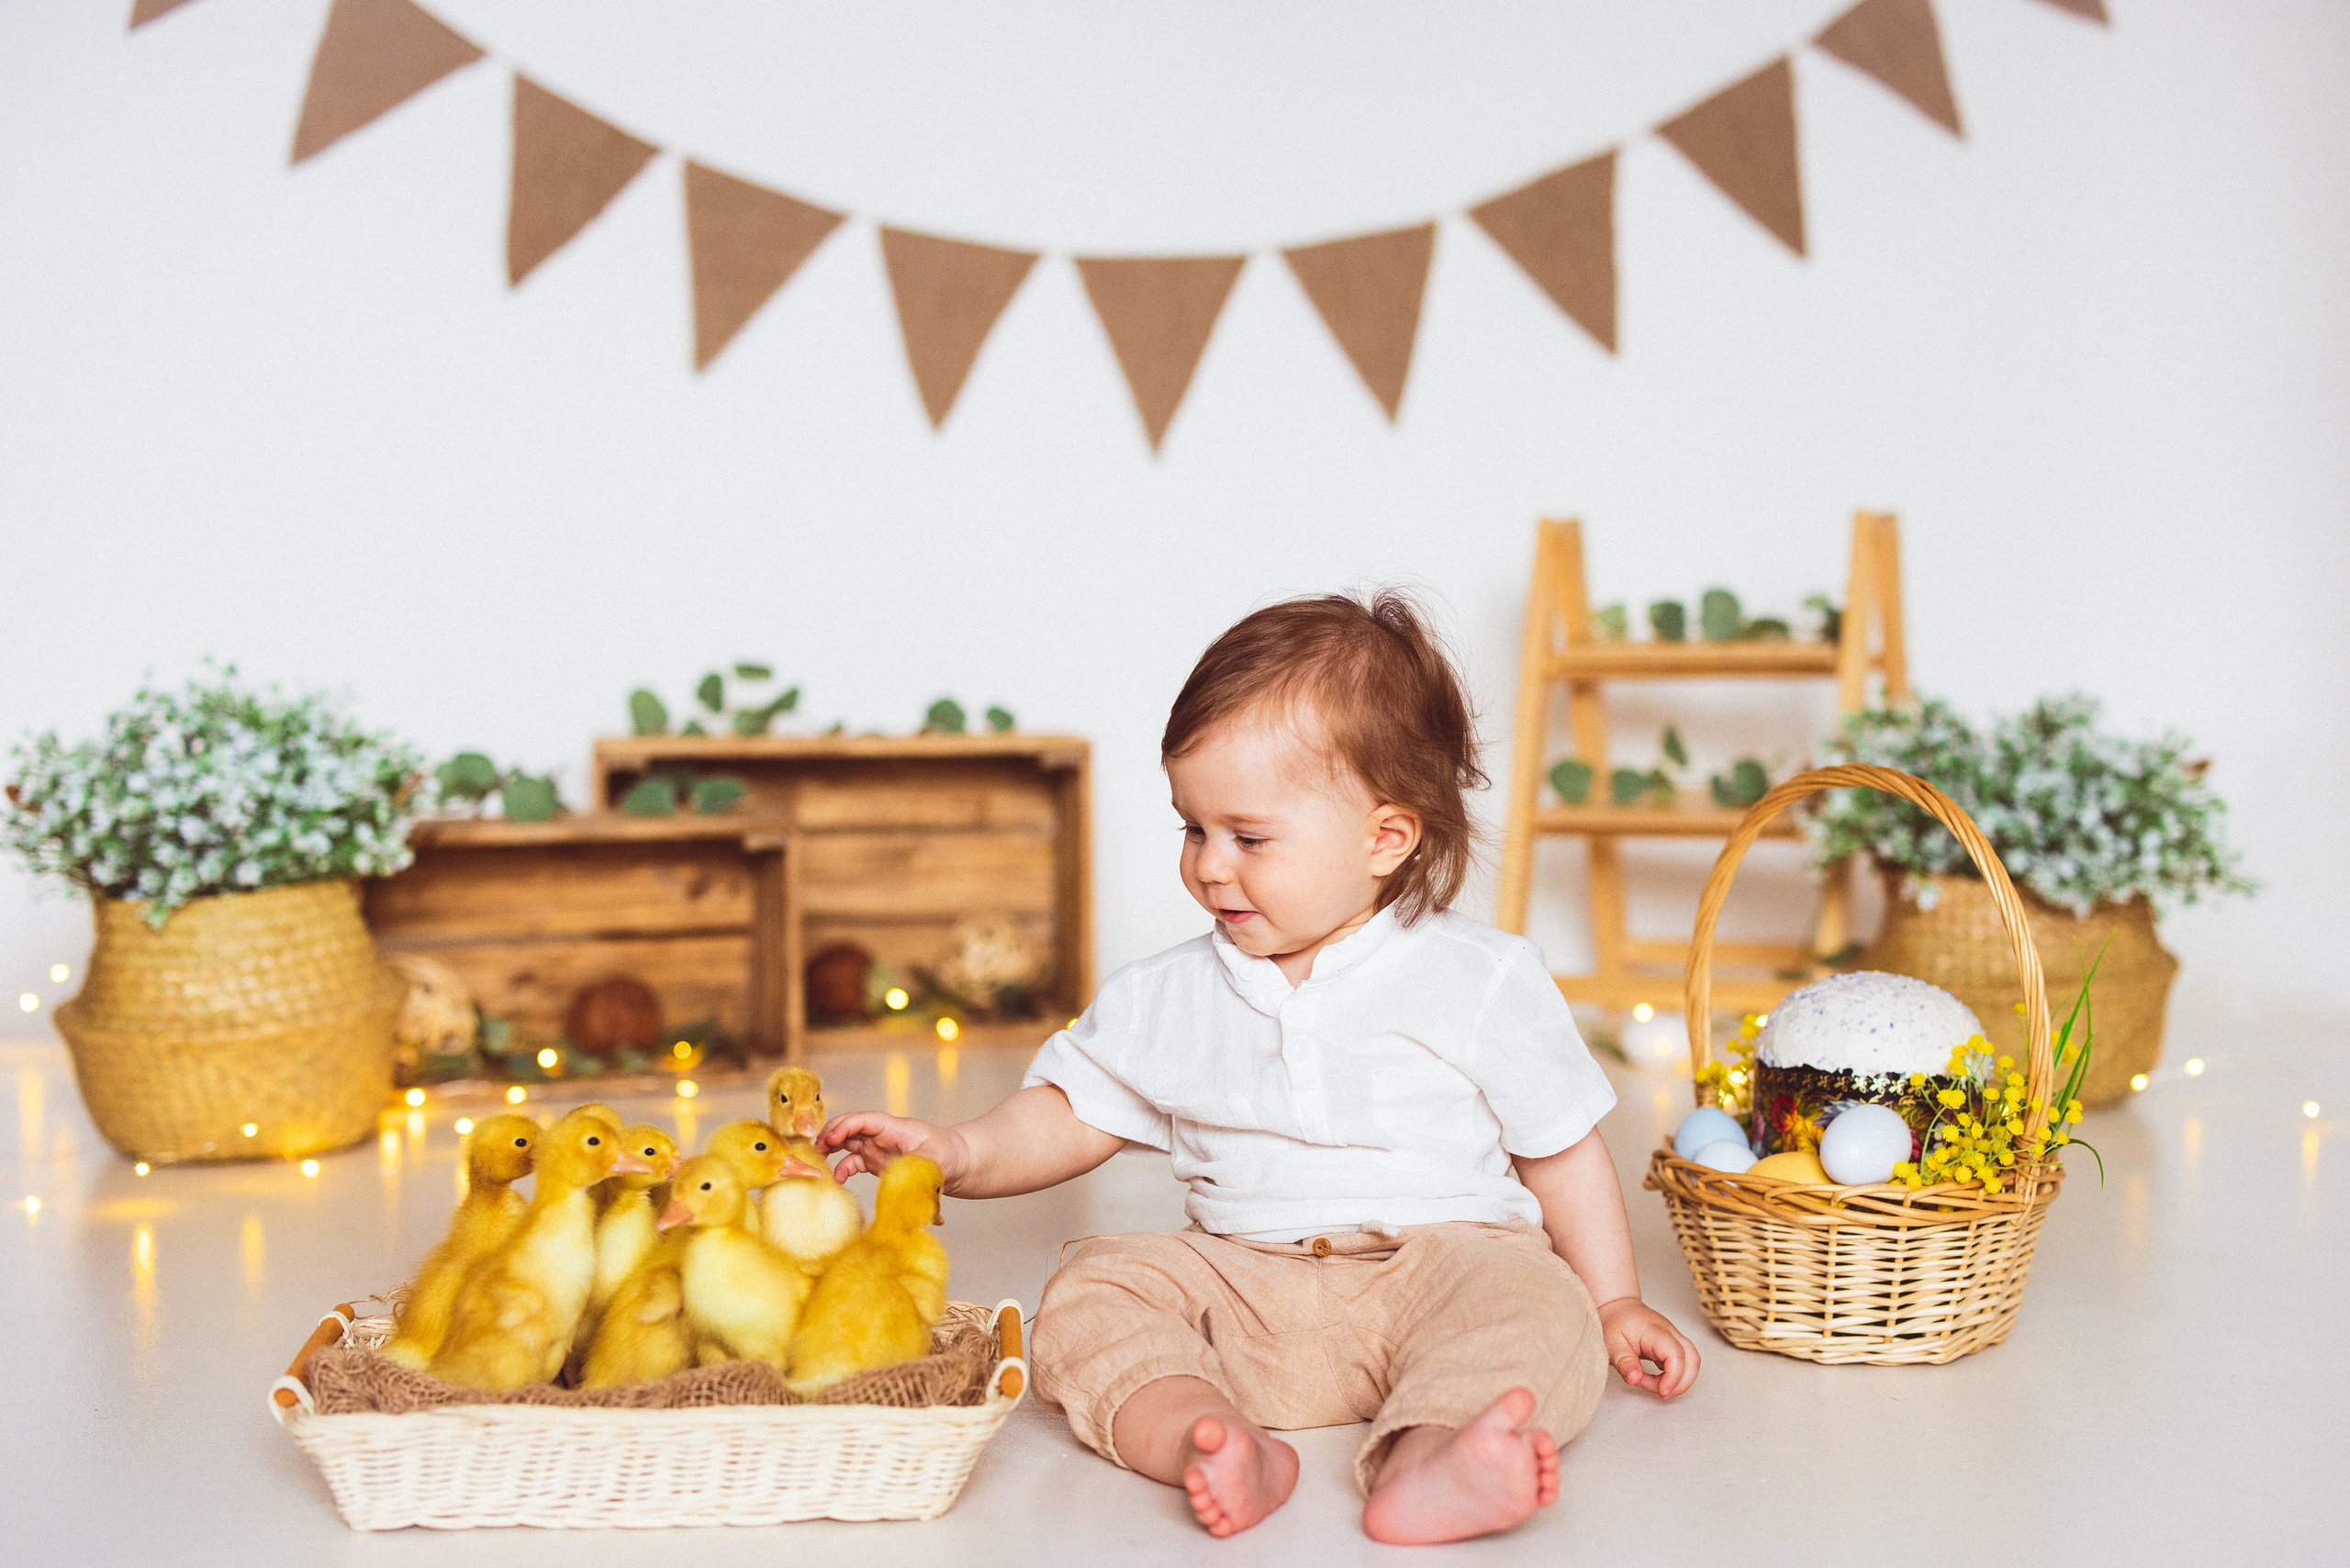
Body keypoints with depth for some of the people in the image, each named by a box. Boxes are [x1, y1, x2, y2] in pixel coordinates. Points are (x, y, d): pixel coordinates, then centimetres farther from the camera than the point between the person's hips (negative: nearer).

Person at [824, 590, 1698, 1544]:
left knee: (1531, 1302, -32)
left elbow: (1563, 1147, 7)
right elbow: (1072, 1114, 13)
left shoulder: (1479, 982, -1)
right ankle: (1208, 1440, -42)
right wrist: (962, 1154, -5)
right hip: (1238, 1284, 3)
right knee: (1090, 1294, -19)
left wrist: (1614, 1304, 7)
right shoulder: (1170, 998, 8)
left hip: (1436, 1259, -3)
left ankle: (1424, 1460, -57)